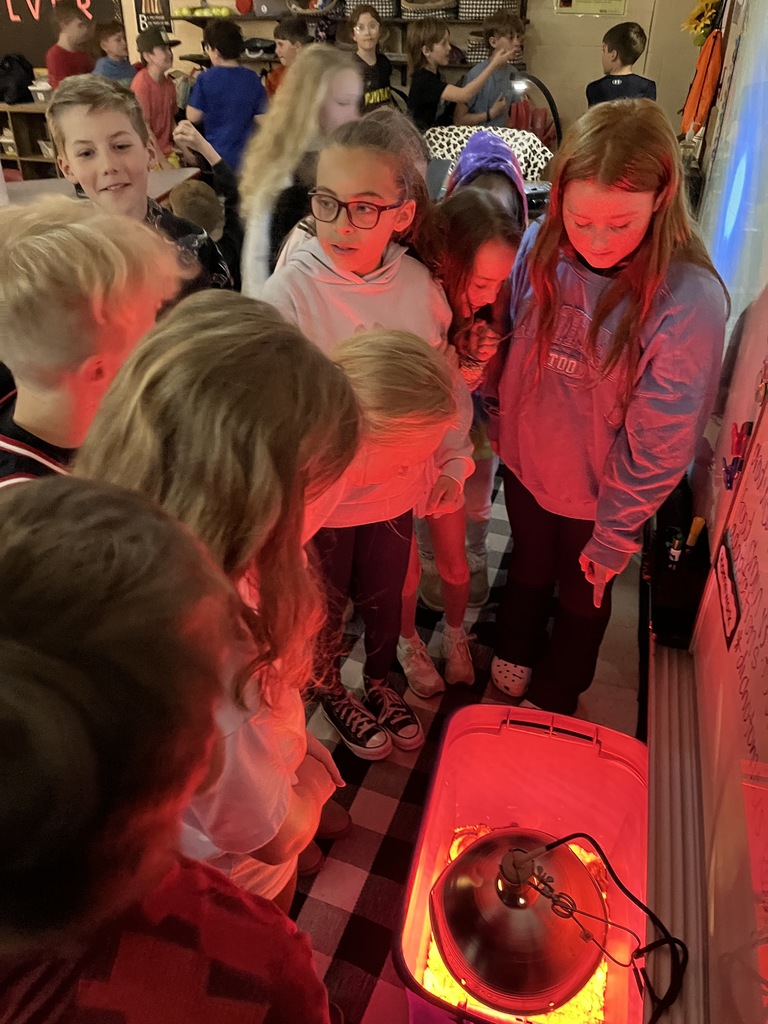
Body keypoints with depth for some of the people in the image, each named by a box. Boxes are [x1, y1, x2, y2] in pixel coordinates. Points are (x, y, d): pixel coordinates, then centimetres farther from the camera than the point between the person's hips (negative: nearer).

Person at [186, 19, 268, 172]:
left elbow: (193, 117, -6)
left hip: (218, 155, -2)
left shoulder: (205, 79, -11)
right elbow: (261, 118, -1)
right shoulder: (252, 79, -4)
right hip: (247, 156, 2)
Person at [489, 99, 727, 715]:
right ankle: (513, 663, 60)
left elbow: (662, 442, -20)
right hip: (525, 464, 3)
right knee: (529, 570, 28)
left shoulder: (690, 299, -28)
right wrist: (496, 419, 7)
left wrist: (615, 533, -11)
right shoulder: (542, 249, -16)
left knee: (582, 597, 23)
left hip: (601, 495, -3)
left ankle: (554, 700, 54)